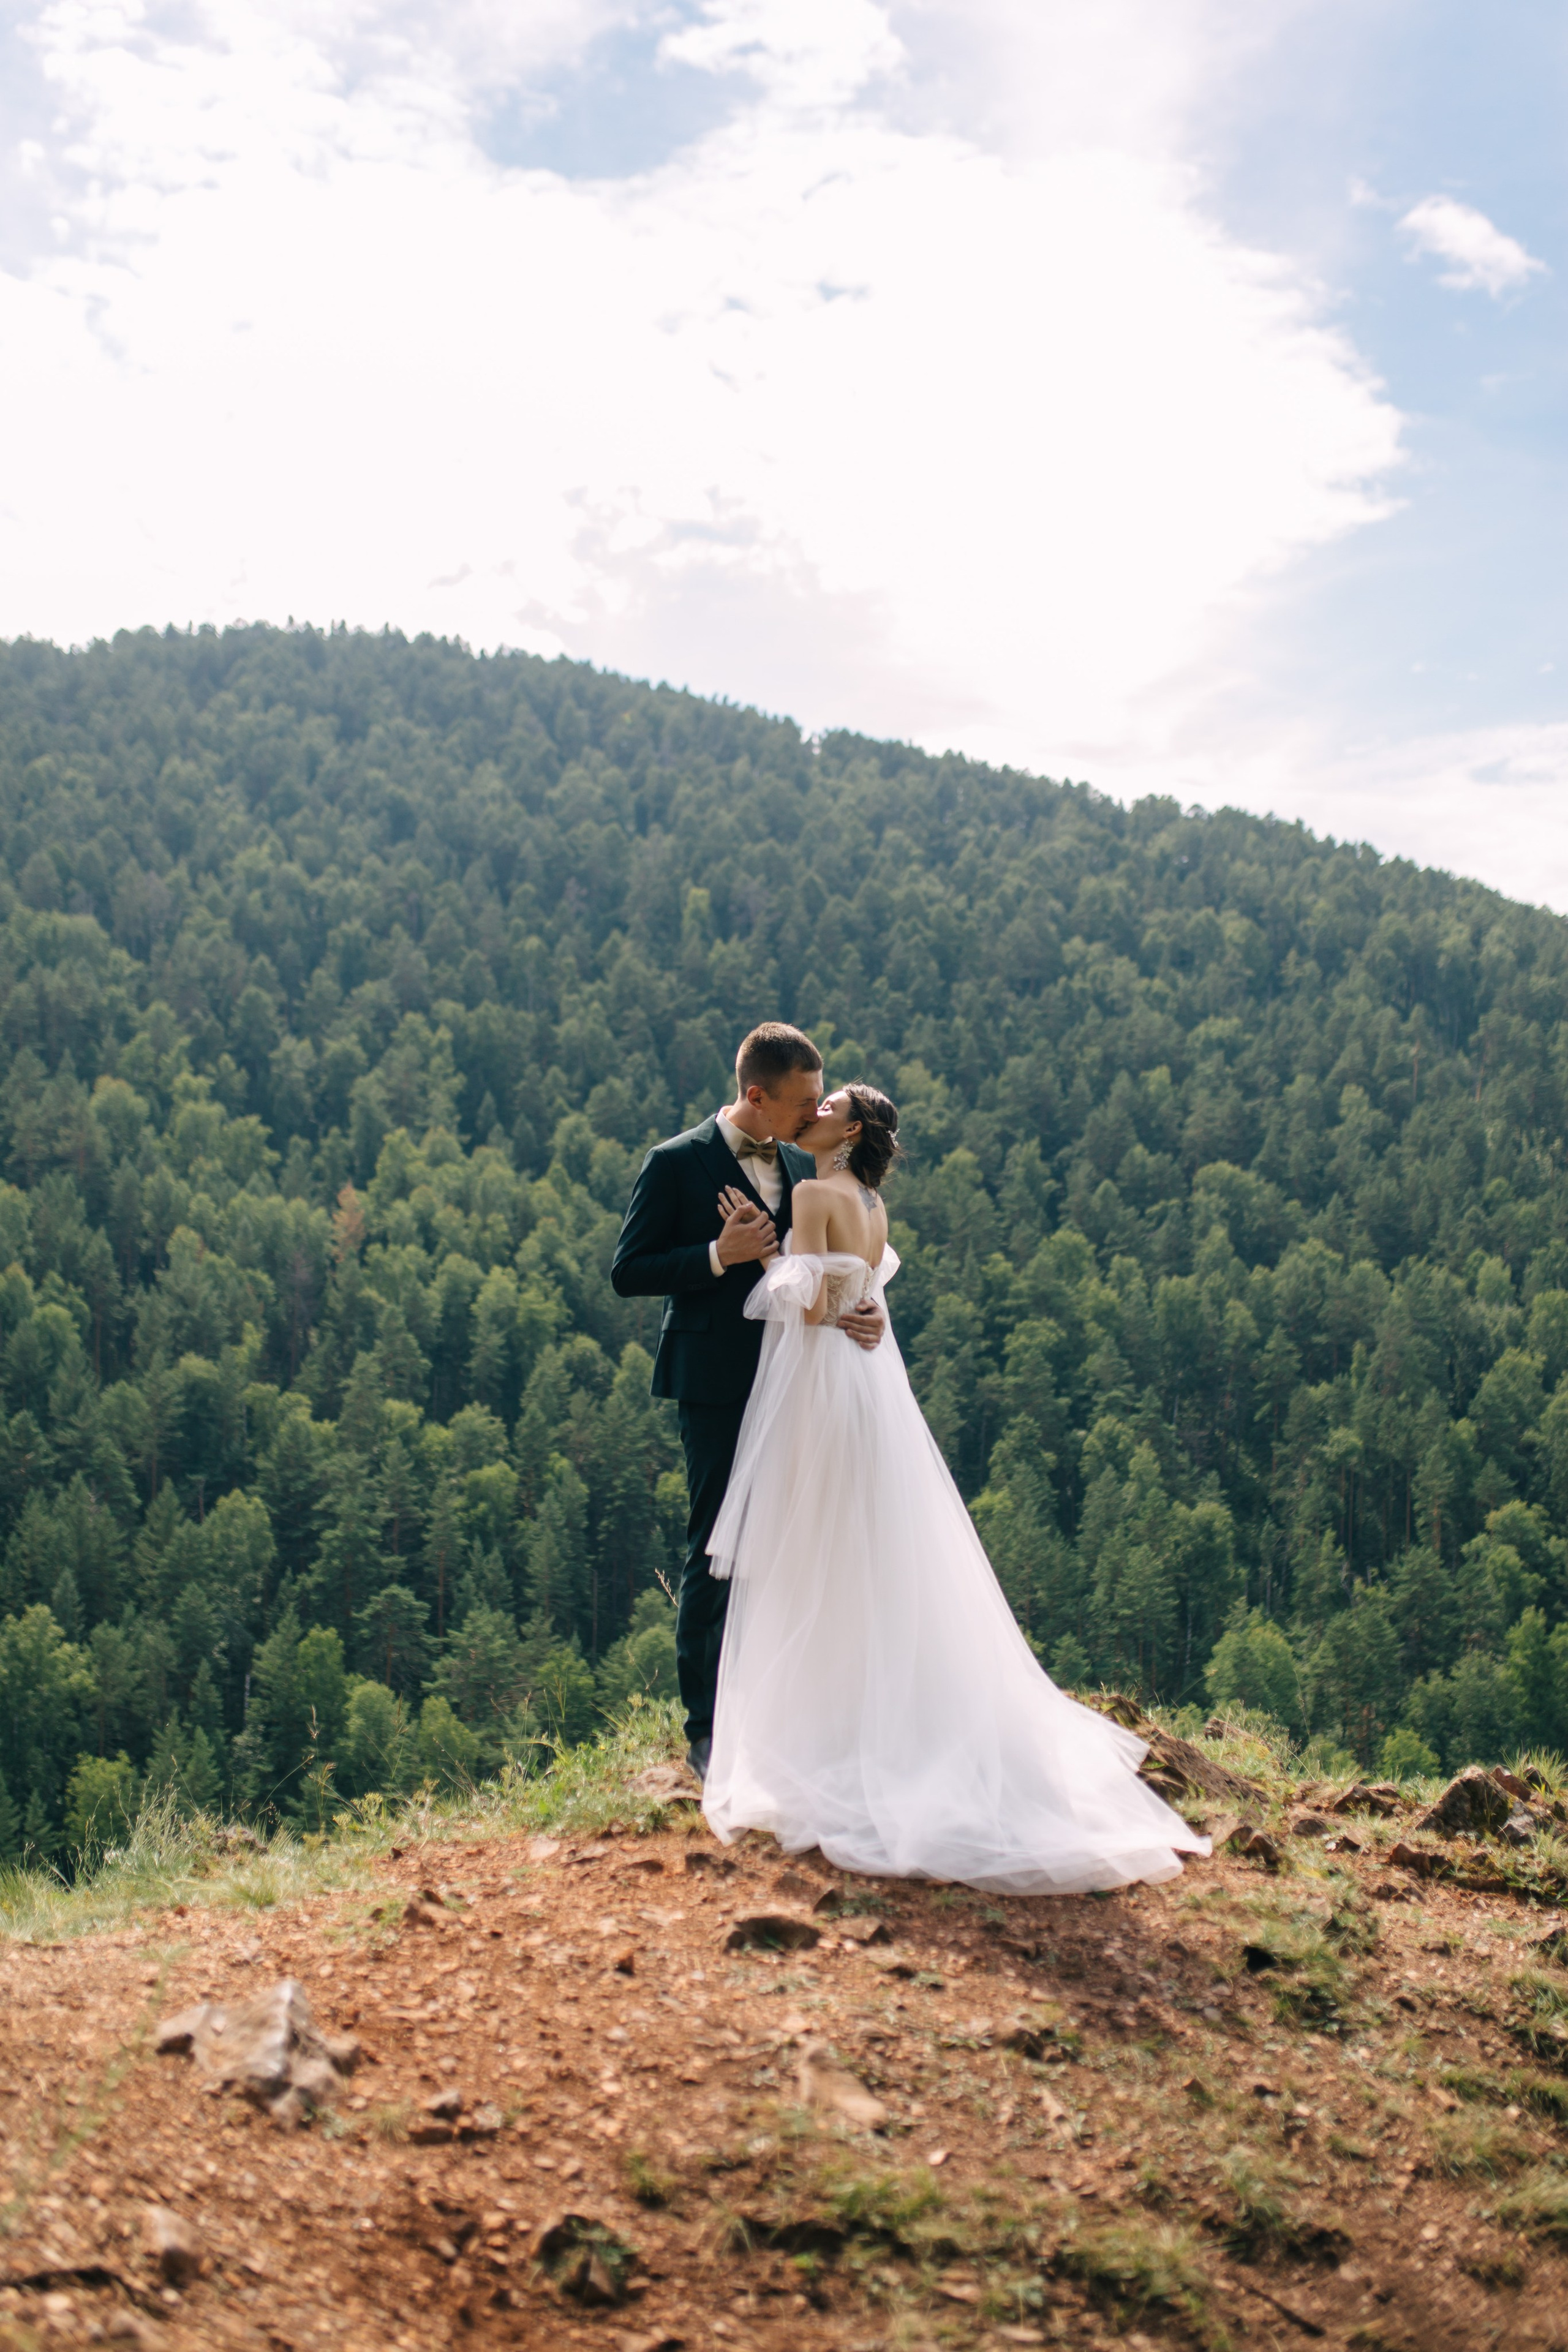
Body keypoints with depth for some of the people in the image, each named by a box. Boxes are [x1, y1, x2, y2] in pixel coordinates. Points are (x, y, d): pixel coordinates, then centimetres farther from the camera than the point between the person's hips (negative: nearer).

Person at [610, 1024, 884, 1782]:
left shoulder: (802, 1166, 11)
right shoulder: (677, 1164, -6)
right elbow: (628, 1273, -7)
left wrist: (865, 1308, -5)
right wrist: (719, 1256, -18)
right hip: (719, 1385, -6)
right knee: (718, 1555, -1)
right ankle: (707, 1732, 8)